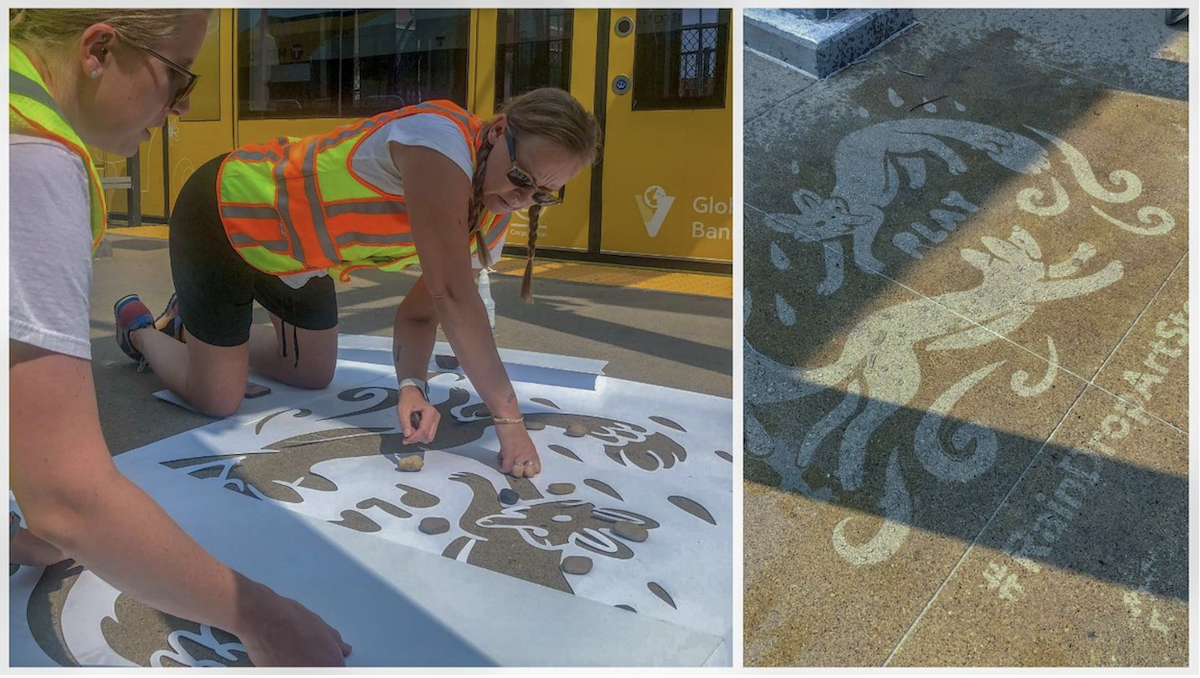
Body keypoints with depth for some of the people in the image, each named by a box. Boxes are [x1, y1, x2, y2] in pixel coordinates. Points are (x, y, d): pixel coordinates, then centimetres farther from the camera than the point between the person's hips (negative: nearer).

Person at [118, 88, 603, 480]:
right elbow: (452, 297, -40)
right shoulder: (440, 137, -36)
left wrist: (411, 385, -26)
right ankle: (139, 328, 28)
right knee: (219, 402, -4)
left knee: (315, 374, 18)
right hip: (226, 217, -8)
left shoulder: (491, 227, -10)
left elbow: (419, 313, -6)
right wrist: (508, 418, -35)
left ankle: (193, 321, 40)